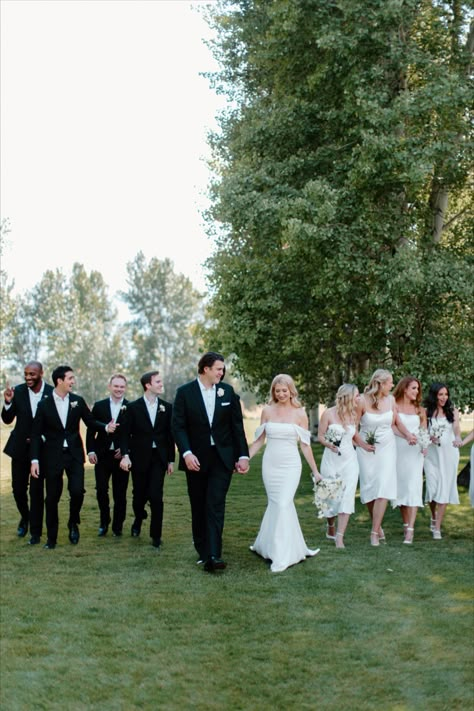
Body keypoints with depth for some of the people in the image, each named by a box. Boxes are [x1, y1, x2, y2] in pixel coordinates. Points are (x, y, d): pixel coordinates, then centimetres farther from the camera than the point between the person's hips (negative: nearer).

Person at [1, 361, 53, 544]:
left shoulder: (52, 393, -11)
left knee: (37, 491, 1)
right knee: (18, 488, 10)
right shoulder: (18, 391, -4)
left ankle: (35, 532, 11)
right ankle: (25, 517, 38)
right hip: (20, 447, 3)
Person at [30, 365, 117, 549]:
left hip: (74, 453, 1)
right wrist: (35, 460, -8)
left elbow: (90, 421, 11)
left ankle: (73, 523, 15)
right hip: (53, 456, -1)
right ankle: (51, 538, 16)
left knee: (77, 491, -13)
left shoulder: (78, 401, 2)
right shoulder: (44, 404, -4)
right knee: (52, 497, 3)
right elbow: (36, 434, -2)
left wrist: (106, 427, -9)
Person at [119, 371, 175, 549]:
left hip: (159, 457, 1)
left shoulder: (166, 407, 5)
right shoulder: (133, 407, -1)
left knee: (156, 496, -9)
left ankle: (156, 535, 0)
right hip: (139, 457, 0)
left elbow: (170, 434, 7)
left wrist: (171, 460, 6)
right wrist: (125, 455, -16)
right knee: (139, 494, 10)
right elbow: (125, 434, -3)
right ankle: (138, 520, 41)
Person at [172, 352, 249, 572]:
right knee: (198, 507, 9)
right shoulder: (185, 392, -3)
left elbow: (237, 425, 5)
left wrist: (243, 455, 1)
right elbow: (178, 426, -7)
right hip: (196, 458, 0)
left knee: (215, 505, -11)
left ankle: (213, 556, -18)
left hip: (222, 457, 0)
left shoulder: (227, 391, 3)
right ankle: (202, 550, 23)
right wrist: (186, 453, -21)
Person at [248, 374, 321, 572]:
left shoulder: (300, 413, 0)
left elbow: (305, 445, 4)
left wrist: (315, 471, 3)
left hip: (290, 465, -2)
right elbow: (259, 440, 8)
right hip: (270, 464, 2)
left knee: (282, 505, -11)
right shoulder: (267, 411, 5)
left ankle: (281, 557, -6)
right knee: (276, 504, 7)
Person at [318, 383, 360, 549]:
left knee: (347, 497, -8)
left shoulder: (354, 414, 5)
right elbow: (320, 436, -4)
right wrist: (329, 445, -22)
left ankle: (339, 538, -8)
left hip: (349, 459, 3)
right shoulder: (328, 414, -6)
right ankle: (330, 528, 34)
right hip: (331, 459, -2)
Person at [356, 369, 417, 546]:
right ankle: (378, 525, 24)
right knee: (369, 488, 4)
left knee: (383, 488, -9)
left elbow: (397, 421, 14)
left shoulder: (390, 400, 0)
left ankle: (374, 532, -7)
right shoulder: (362, 401, -12)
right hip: (367, 449, -2)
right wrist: (362, 444, -13)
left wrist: (408, 435, 0)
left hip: (387, 447, 2)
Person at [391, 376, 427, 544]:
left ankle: (410, 530, -14)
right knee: (400, 487, 2)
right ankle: (406, 524, 15)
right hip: (398, 450, -2)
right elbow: (392, 426, -8)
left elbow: (424, 429, 15)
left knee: (413, 487, -9)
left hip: (415, 452, 2)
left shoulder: (419, 409, 14)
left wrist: (424, 444, -4)